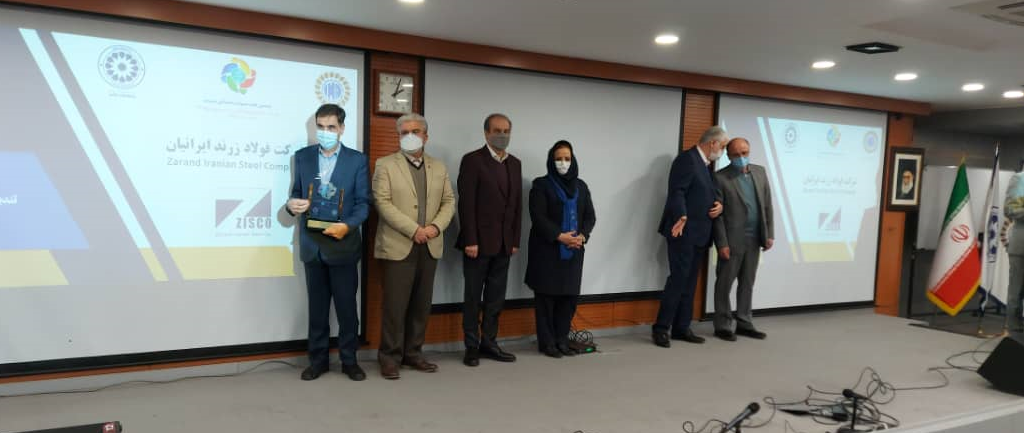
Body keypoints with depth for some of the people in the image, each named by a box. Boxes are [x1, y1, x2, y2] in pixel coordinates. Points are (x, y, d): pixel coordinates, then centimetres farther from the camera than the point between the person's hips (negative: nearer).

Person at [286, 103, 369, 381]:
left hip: (343, 243, -2)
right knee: (317, 305, 11)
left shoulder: (357, 160, -1)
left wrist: (348, 225, -22)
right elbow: (296, 193, 11)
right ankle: (318, 360, 23)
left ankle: (349, 360, 18)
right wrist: (293, 205, -13)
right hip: (312, 244, 3)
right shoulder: (302, 157, 7)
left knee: (346, 304, 5)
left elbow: (363, 202, -4)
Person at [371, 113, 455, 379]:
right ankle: (390, 357, 9)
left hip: (430, 246, 4)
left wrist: (436, 226, -9)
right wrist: (414, 230, -16)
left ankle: (413, 353, 19)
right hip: (398, 245, -4)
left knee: (421, 303, 8)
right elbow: (383, 203, -9)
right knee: (395, 304, -3)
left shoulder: (439, 168, 14)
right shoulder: (386, 165, 1)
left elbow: (449, 201, 11)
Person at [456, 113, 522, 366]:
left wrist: (515, 240, 8)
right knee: (473, 297, 4)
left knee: (496, 297, 10)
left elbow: (517, 205, 12)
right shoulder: (473, 160, -6)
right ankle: (472, 346, 13)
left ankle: (489, 343, 20)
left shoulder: (515, 164, 12)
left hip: (503, 244, 6)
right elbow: (466, 204, -12)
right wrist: (470, 241, -17)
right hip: (479, 242, -6)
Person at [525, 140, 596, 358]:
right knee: (546, 296, -1)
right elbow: (538, 217, -11)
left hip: (573, 251, 4)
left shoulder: (580, 186, 13)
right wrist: (559, 236, -19)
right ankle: (546, 342, 7)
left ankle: (562, 340, 15)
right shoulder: (541, 185, -2)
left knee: (569, 296, 5)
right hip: (547, 250, -4)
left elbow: (590, 216, 8)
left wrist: (582, 236, -10)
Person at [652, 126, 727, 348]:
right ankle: (661, 328, -5)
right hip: (684, 231, -9)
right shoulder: (687, 158, -10)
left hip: (699, 233, 10)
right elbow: (677, 191, -20)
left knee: (689, 282, 10)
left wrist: (718, 204, 2)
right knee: (678, 278, -11)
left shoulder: (706, 165, 19)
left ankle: (681, 327, 16)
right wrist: (681, 216, -35)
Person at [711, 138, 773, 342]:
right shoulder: (721, 177, -8)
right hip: (732, 239, -5)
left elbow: (767, 205, 10)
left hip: (754, 239, 5)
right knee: (725, 283, 3)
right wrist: (722, 243, -14)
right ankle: (723, 326, 12)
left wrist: (769, 234, 4)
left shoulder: (760, 172, 8)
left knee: (747, 283, 13)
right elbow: (717, 213, -10)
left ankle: (744, 323, 22)